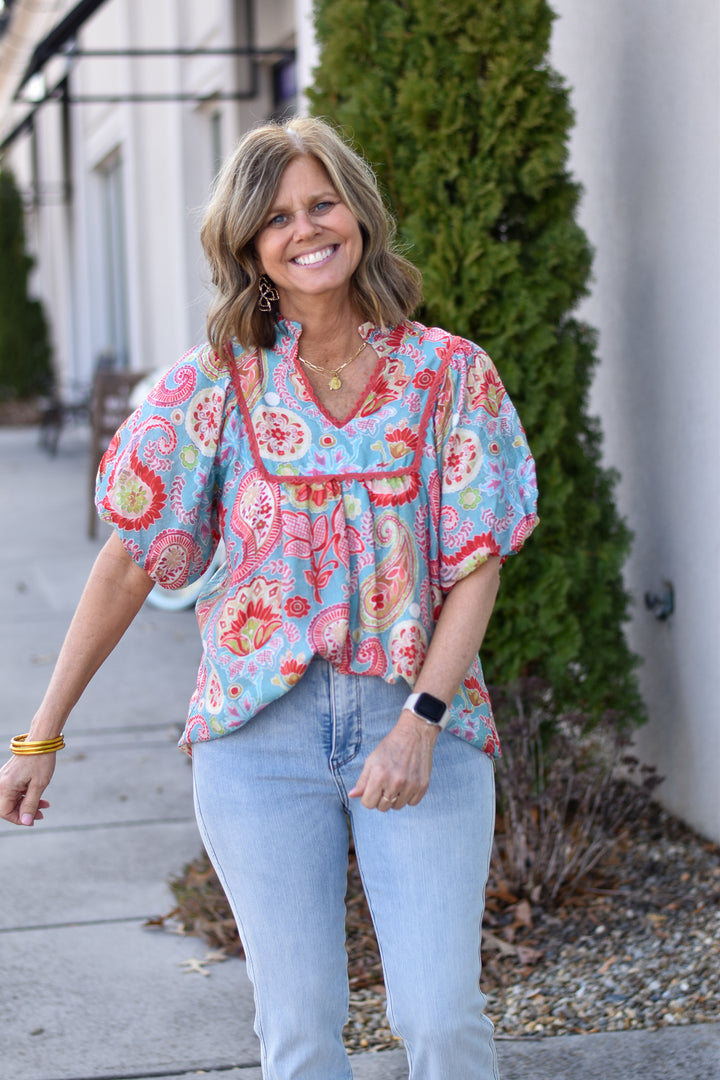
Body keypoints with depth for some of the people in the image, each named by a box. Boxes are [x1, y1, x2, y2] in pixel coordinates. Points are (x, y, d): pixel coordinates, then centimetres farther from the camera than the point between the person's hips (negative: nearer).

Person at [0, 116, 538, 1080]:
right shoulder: (217, 386, 2)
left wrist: (421, 723, -14)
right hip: (261, 726, 0)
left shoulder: (449, 374, 2)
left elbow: (477, 566, -1)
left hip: (420, 714, 0)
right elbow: (129, 565, 4)